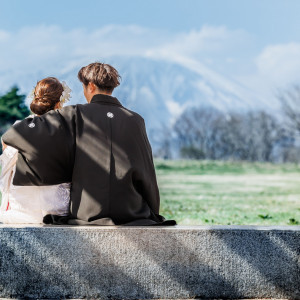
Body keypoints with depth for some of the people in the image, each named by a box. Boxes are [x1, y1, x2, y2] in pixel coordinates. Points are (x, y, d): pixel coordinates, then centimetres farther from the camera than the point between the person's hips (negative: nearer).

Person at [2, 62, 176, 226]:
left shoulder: (77, 115, -2)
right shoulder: (135, 120, 4)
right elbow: (147, 173, 6)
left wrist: (7, 138, 14)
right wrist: (153, 213, 17)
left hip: (87, 214, -1)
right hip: (131, 214, 1)